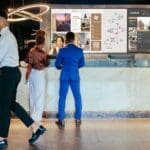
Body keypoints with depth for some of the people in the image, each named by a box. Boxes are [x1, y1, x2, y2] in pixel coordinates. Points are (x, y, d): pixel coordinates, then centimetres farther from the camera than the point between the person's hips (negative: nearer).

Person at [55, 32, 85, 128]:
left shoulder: (62, 50, -6)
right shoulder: (79, 50, -1)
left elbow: (57, 64, -1)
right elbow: (82, 64, 8)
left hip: (64, 76, -1)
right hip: (75, 76, 1)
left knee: (62, 97, 5)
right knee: (77, 97, 10)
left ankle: (61, 120, 7)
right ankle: (78, 119, 13)